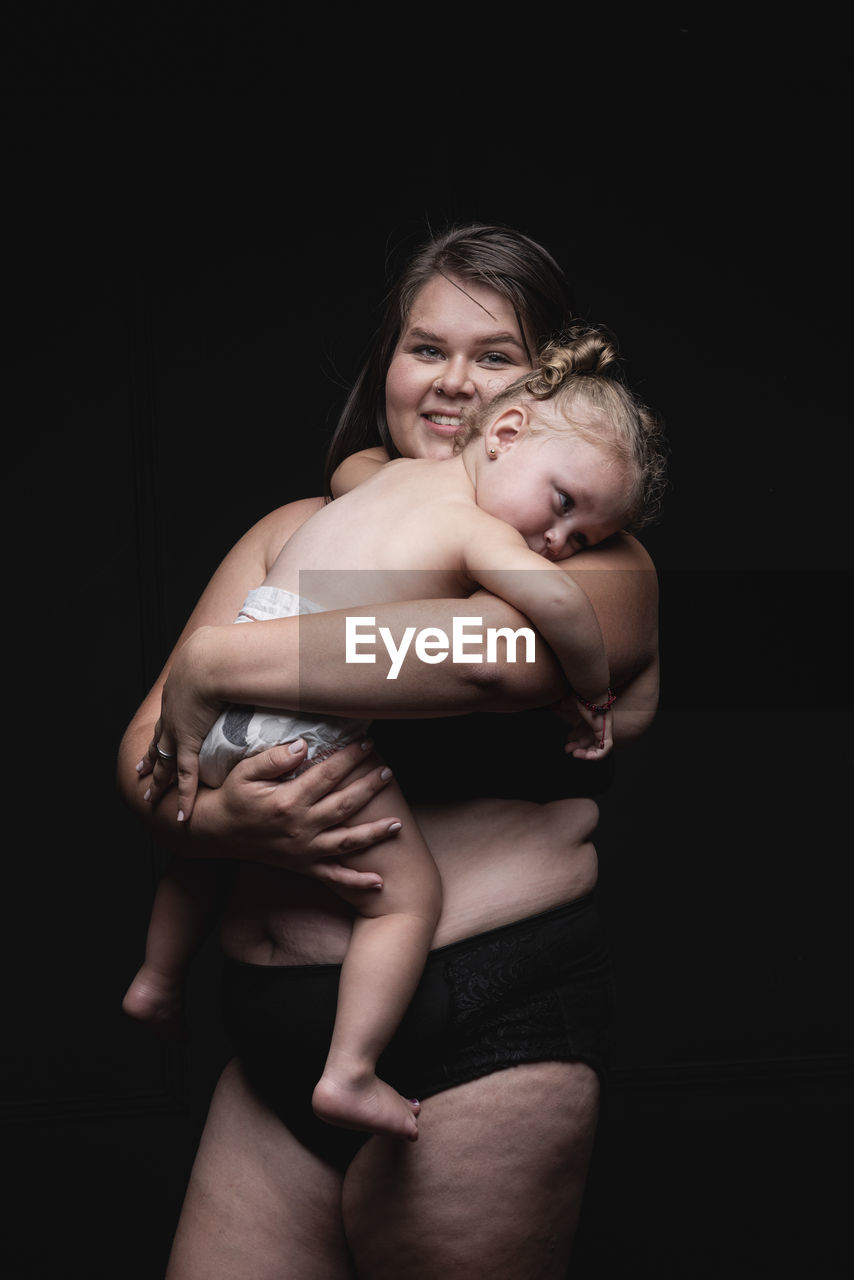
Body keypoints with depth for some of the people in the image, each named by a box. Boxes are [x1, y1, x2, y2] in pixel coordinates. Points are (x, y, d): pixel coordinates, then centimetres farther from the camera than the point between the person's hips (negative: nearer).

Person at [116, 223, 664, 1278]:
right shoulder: (296, 532, 12)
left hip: (485, 1032, -3)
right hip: (274, 1039, 4)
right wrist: (220, 818, -15)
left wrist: (227, 657, -17)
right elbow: (145, 749, 7)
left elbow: (499, 649, -24)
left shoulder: (600, 557, 1)